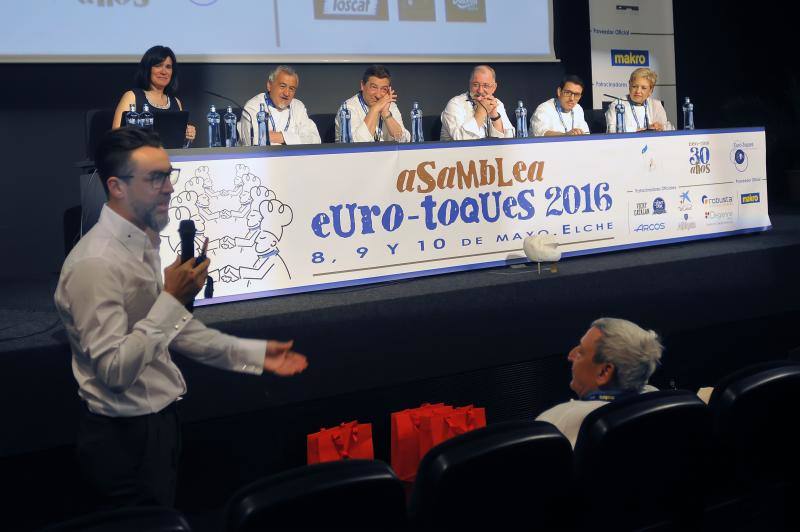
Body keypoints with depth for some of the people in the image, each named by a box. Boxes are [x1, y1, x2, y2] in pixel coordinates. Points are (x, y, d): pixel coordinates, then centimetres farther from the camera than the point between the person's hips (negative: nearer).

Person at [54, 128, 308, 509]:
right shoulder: (96, 263, -25)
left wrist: (254, 353, 10)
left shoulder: (143, 243, 7)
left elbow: (173, 329, 14)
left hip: (157, 421, 9)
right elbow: (114, 370, -27)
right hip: (125, 438, -9)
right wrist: (172, 299, -28)